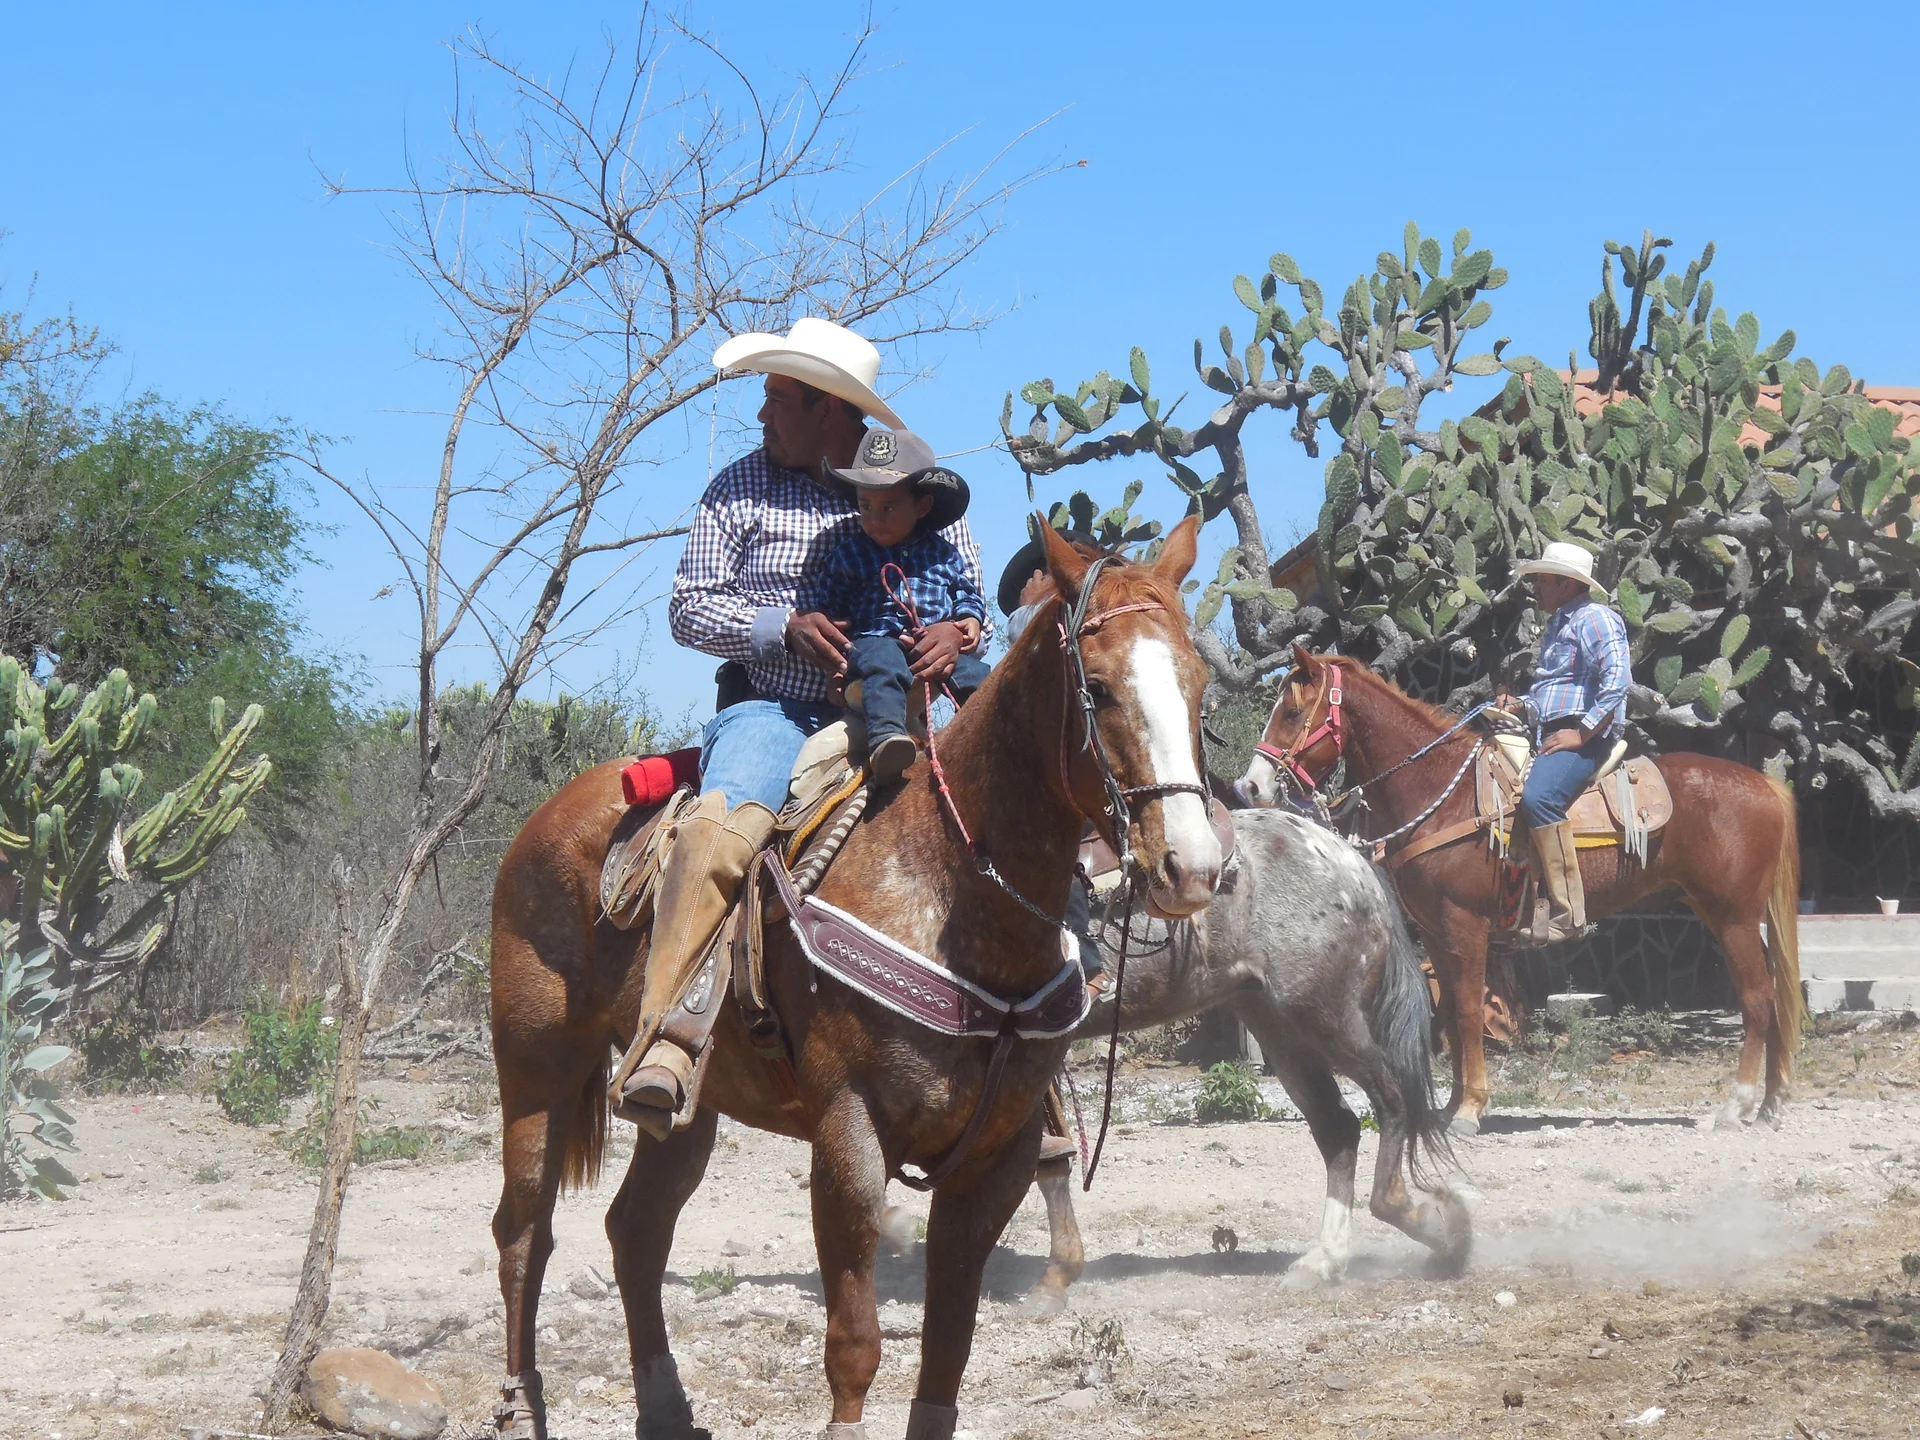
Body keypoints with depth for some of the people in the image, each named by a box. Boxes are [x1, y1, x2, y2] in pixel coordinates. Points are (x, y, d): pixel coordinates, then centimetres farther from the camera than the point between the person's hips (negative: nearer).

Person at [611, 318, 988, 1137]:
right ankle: (659, 1045, -39)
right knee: (719, 829, -33)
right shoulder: (743, 487, 8)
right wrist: (785, 627, -13)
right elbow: (688, 606, 4)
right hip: (773, 710, -2)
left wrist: (956, 634, -11)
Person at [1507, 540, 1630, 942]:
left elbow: (1616, 679, -19)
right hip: (1545, 735, 11)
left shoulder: (1594, 618, -5)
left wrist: (1582, 732, -20)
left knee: (1537, 796, -35)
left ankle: (1566, 912, -37)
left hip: (1583, 736, -11)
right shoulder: (1556, 626, 26)